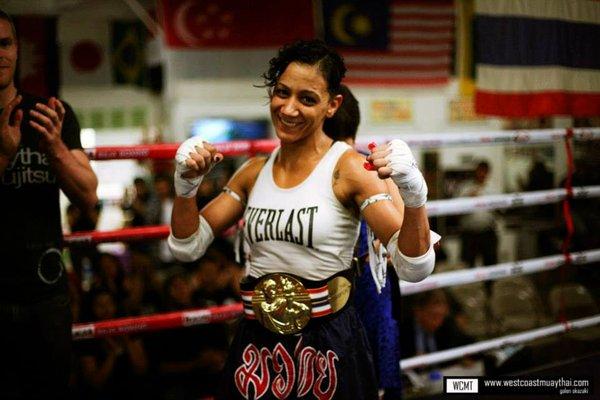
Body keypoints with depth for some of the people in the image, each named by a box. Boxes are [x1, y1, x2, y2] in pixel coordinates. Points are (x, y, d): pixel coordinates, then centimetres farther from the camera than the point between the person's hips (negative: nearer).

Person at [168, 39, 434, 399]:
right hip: (257, 343, 4)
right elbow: (188, 246, 10)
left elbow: (414, 267, -18)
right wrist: (186, 185, -6)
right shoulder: (256, 171, 6)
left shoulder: (348, 167, -10)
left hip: (327, 343, -4)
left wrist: (414, 194, -34)